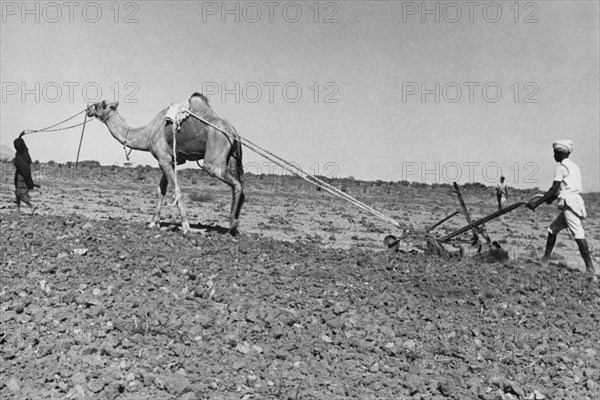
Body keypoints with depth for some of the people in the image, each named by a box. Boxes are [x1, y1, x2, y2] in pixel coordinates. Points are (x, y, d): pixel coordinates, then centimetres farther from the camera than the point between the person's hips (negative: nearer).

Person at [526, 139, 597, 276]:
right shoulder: (574, 166, 20)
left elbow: (554, 189, -13)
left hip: (569, 203, -10)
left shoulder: (562, 166, -6)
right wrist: (551, 198, 25)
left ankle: (590, 268, -19)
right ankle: (545, 260, 21)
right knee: (552, 229, 16)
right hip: (576, 202, 10)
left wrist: (537, 202, -11)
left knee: (578, 235, -14)